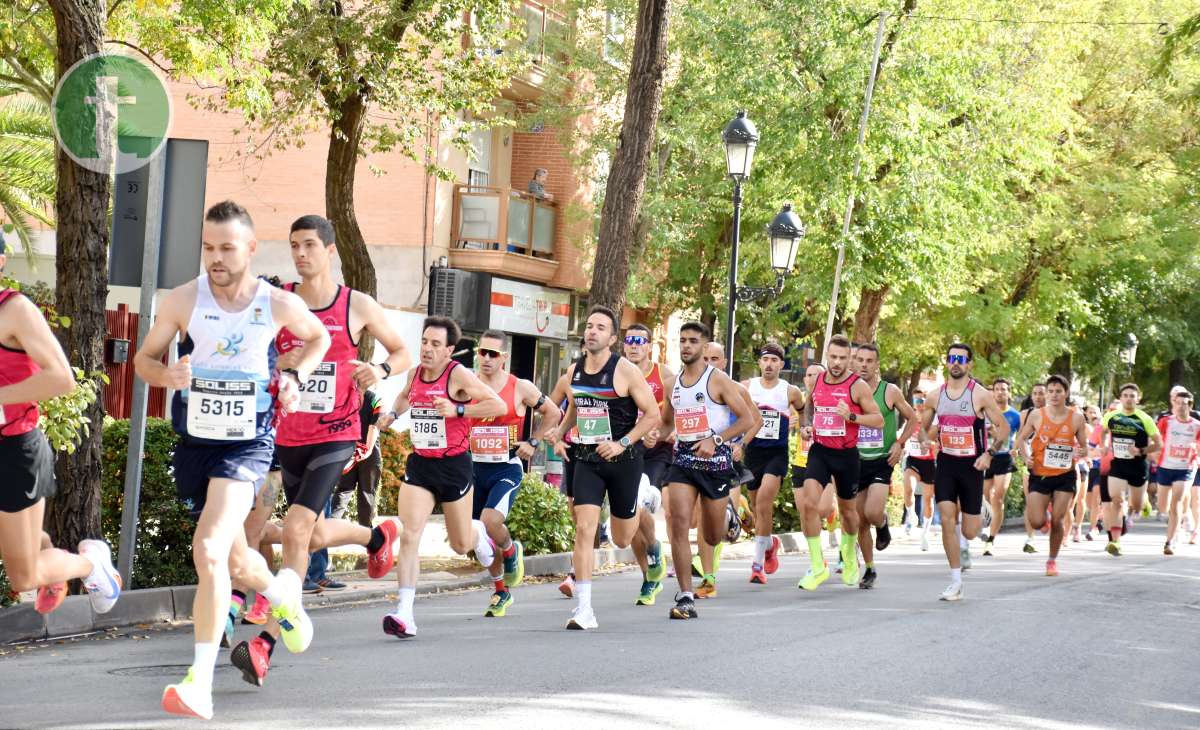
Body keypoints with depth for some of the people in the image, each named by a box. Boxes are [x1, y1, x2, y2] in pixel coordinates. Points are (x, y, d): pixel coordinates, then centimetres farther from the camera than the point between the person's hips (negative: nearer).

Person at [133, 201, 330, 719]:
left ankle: (200, 683, -20)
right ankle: (282, 594, 53)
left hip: (249, 444, -3)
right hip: (194, 443, 3)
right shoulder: (183, 300, -7)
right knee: (234, 560, 17)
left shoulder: (279, 304, -7)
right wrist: (167, 375, -18)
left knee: (209, 550, -23)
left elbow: (318, 337, 15)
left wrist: (295, 376, -3)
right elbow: (144, 359, 4)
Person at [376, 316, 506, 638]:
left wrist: (457, 410, -25)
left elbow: (499, 406, -18)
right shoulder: (415, 373, 4)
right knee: (409, 535, -14)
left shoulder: (458, 375, -14)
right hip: (419, 464, 4)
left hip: (454, 465, -4)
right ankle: (404, 615, -17)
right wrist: (393, 413, 9)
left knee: (461, 545, 11)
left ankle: (478, 533, 50)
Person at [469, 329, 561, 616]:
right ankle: (501, 591, 27)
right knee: (482, 538, 7)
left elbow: (553, 413, 11)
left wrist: (533, 443, 4)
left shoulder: (520, 388, -3)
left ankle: (511, 550, 8)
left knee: (490, 521, -26)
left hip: (507, 469, -3)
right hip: (475, 468, 3)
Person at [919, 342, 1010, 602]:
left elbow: (1003, 428, -4)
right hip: (945, 463, 2)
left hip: (972, 464, -2)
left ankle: (963, 543, 41)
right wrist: (932, 437, 2)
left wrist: (989, 453, -15)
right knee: (947, 519, -12)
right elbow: (924, 428, 20)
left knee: (969, 531, 1)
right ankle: (956, 582, -5)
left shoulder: (980, 395, -8)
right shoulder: (935, 396, 3)